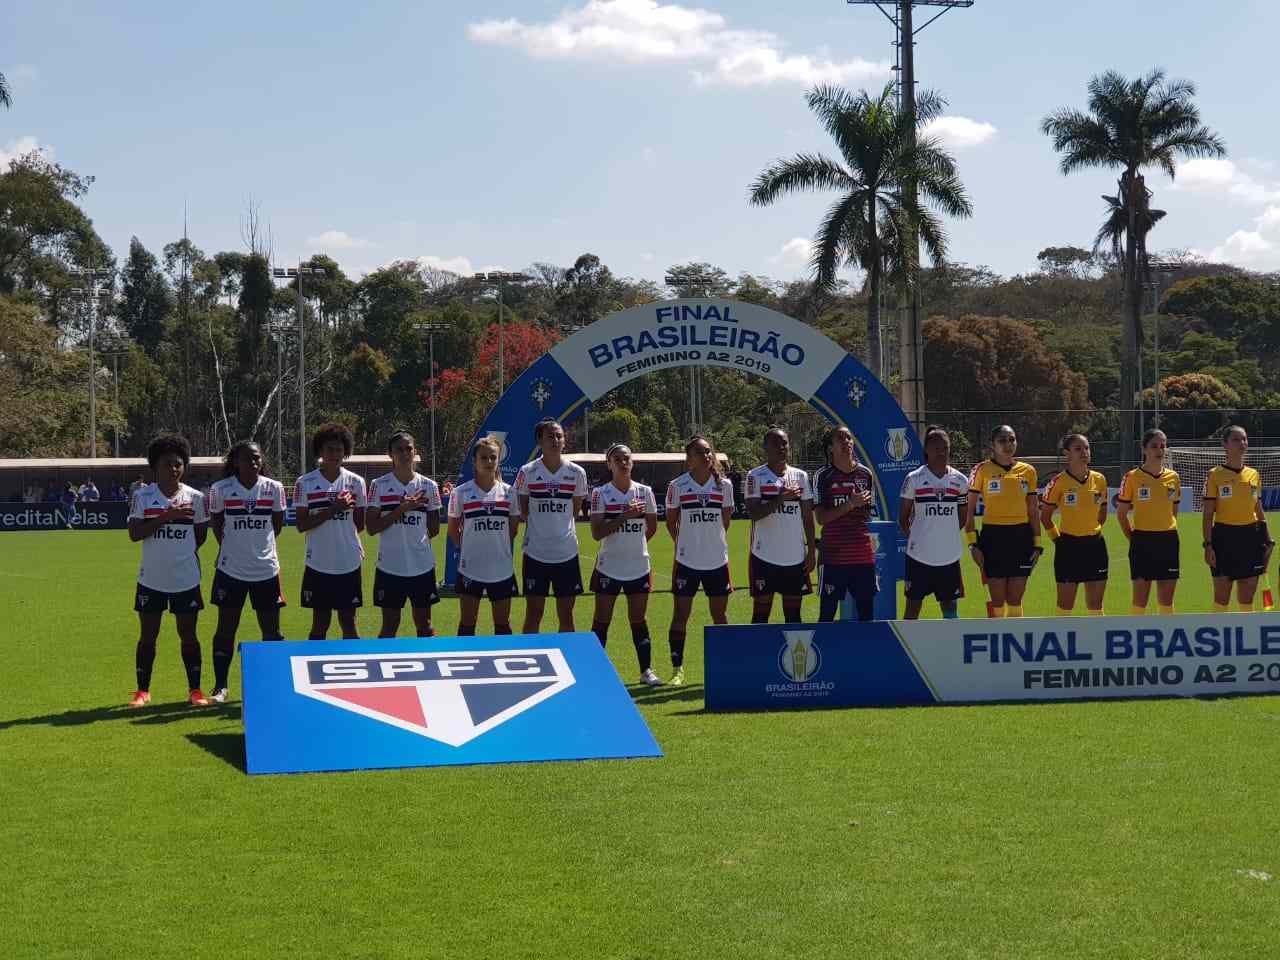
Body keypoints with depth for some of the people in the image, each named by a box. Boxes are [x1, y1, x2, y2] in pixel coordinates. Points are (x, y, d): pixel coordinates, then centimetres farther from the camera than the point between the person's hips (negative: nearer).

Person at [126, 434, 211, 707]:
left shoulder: (195, 497, 0)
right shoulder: (142, 497, -3)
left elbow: (201, 535, 10)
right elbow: (134, 533, -13)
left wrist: (182, 552, 2)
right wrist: (166, 516, -19)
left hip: (186, 579, 0)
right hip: (151, 579, 0)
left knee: (188, 634, 5)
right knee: (148, 635, 6)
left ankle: (195, 689, 14)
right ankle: (142, 690, 15)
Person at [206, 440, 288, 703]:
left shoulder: (274, 488, -2)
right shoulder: (220, 489, -5)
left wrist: (259, 542, 11)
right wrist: (228, 544, 9)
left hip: (266, 569, 1)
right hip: (231, 570, -1)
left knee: (271, 630, 5)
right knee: (226, 629, 3)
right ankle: (220, 686, 11)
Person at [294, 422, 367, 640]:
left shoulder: (355, 482, 4)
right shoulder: (305, 483, -1)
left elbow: (360, 524, 12)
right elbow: (302, 525, -7)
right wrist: (332, 510, -14)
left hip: (349, 563, 1)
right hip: (318, 563, -1)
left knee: (348, 624, 6)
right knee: (319, 625, 5)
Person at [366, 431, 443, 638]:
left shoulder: (428, 486, 4)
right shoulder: (379, 486, -1)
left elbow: (434, 529, 11)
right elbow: (371, 527, -8)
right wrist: (401, 510, -14)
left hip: (422, 566, 2)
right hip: (390, 566, -2)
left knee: (424, 625, 8)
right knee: (389, 626, 4)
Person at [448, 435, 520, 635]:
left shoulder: (509, 492, 2)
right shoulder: (461, 492, -3)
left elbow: (513, 527, 11)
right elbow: (453, 529, 6)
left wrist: (501, 548, 7)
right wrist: (467, 548, 3)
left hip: (502, 568, 2)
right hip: (470, 569, -2)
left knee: (503, 625, 10)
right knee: (467, 625, 4)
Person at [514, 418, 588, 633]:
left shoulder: (577, 473, 2)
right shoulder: (527, 472, -4)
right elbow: (522, 511, 6)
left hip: (567, 553, 2)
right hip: (536, 553, -2)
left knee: (566, 615, 8)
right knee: (533, 615, 4)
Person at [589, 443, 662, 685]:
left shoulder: (644, 492, 1)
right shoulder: (601, 493, -6)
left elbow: (652, 527, 14)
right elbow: (596, 533, -15)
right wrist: (624, 516, -20)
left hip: (639, 566, 2)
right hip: (608, 567, -2)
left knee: (638, 620, 8)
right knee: (601, 620, 2)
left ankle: (646, 670, 13)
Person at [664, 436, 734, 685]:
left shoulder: (724, 485, 1)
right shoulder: (677, 486, -4)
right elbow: (671, 521, 7)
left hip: (717, 560, 2)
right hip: (687, 561, -2)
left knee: (719, 615, 9)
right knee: (680, 615, 1)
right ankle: (677, 668, 8)